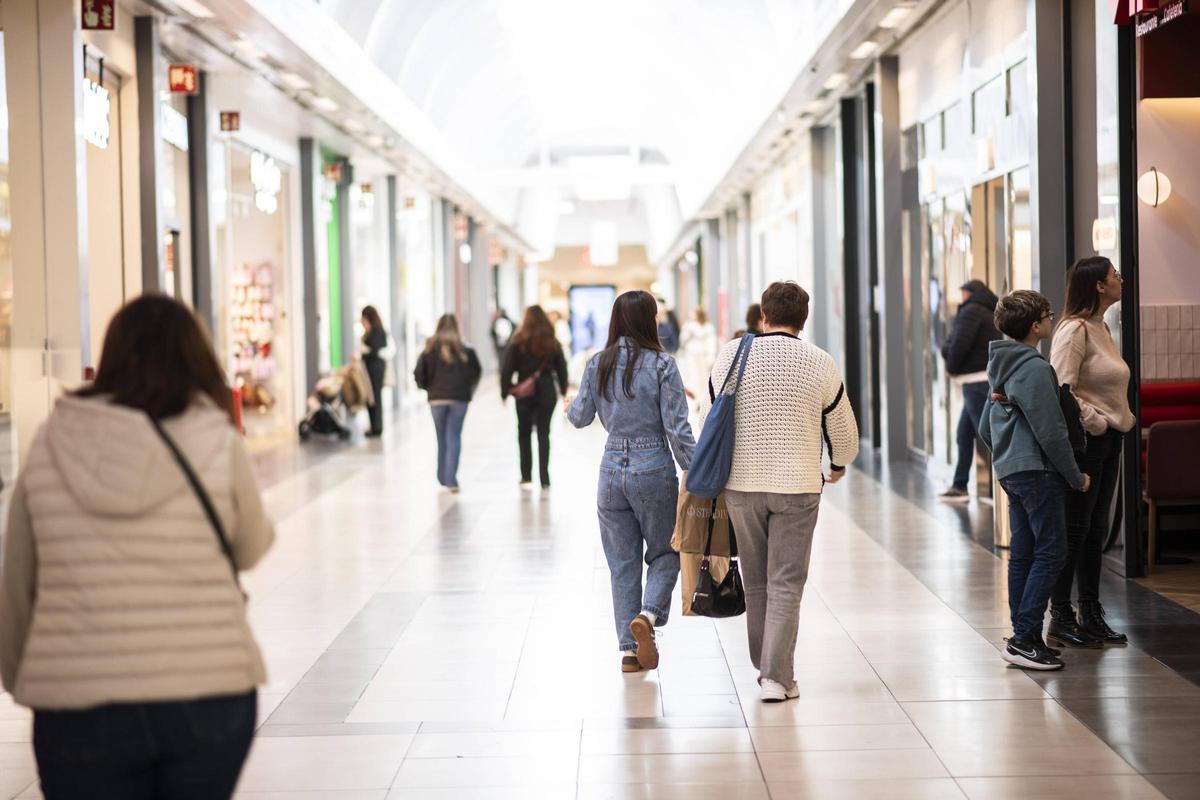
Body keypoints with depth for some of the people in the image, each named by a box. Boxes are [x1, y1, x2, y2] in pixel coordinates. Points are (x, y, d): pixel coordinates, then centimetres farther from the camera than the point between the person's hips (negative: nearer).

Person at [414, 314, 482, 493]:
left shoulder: (431, 348, -1)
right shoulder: (465, 350, -1)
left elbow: (419, 373, -4)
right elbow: (477, 372, 1)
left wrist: (427, 386, 13)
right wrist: (468, 389, 15)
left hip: (437, 398, 1)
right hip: (459, 398, -1)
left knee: (442, 439, 14)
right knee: (454, 438, -1)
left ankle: (443, 478, 20)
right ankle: (451, 480, -12)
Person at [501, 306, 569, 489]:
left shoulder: (518, 343, -7)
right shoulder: (553, 343, 1)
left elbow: (507, 369, -7)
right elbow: (562, 368, 6)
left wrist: (505, 391, 2)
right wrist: (563, 390, 17)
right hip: (547, 391, 2)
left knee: (524, 433, 13)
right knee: (543, 434, 5)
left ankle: (526, 476, 11)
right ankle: (544, 479, -1)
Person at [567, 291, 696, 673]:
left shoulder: (597, 364, 1)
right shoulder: (661, 365, -9)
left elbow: (581, 418, 8)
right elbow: (677, 427, -11)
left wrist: (571, 407, 31)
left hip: (612, 472, 3)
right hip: (654, 469, -3)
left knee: (622, 563, 11)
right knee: (664, 553, 13)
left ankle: (629, 649, 10)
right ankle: (648, 614, -12)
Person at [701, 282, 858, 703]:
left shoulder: (732, 354, 0)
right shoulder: (820, 363, -2)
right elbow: (844, 433, 7)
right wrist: (838, 466, 29)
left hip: (741, 483, 2)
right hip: (797, 485, -2)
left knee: (756, 582, 15)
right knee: (786, 584, 2)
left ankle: (764, 666, 26)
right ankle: (777, 676, -4)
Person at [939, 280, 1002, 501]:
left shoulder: (971, 310, -8)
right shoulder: (989, 314, 20)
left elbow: (960, 343, -17)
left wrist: (951, 367, -2)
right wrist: (947, 349, 2)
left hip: (976, 381, -10)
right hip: (984, 380, 10)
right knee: (964, 435, 14)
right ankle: (960, 486, 17)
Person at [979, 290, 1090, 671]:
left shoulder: (1002, 368, 15)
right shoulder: (1036, 369, -15)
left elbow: (985, 428, 20)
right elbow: (1051, 432, -17)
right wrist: (1076, 477, -8)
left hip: (1011, 472, 10)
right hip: (1037, 471, -10)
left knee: (1022, 554, 10)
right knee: (1051, 551, -8)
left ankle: (1023, 637, 13)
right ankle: (1025, 638, -11)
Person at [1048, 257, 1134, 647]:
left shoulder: (1099, 327, 15)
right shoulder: (1074, 330, -14)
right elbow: (1062, 390, -21)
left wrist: (1120, 421, 5)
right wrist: (1096, 423, -17)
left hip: (1108, 440, 9)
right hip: (1085, 440, -9)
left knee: (1096, 528, 12)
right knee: (1075, 528, -4)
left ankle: (1091, 615, 19)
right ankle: (1060, 617, 3)